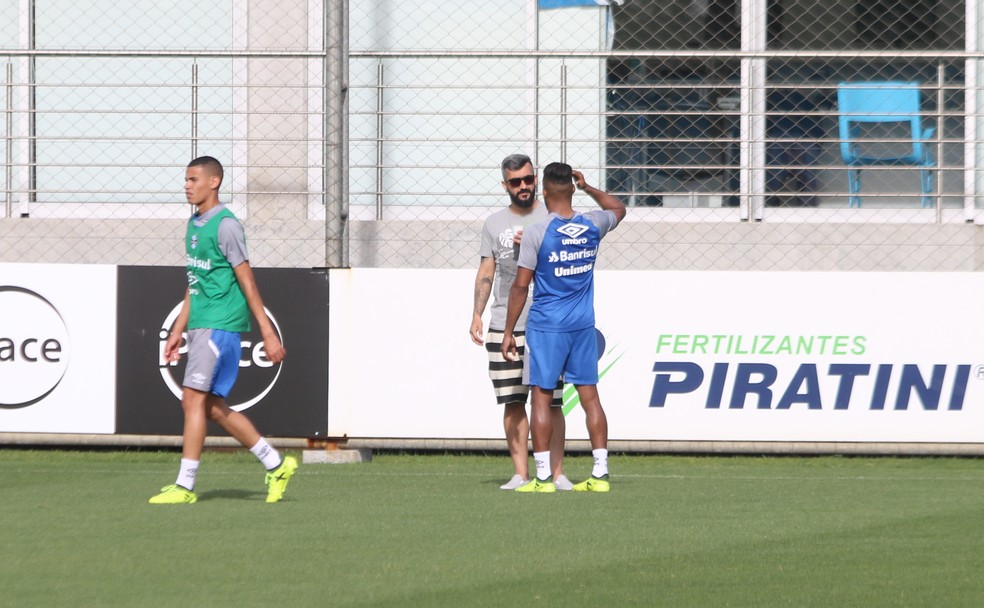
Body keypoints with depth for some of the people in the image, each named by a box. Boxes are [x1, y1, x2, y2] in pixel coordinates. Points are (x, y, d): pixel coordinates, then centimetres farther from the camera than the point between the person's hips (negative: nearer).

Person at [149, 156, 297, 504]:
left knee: (194, 399, -11)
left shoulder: (225, 225, -11)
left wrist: (268, 333, -12)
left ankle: (185, 485, -9)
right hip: (200, 325, 9)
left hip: (221, 325, -9)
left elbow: (247, 281, -12)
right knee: (212, 407, 9)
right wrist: (178, 330, 22)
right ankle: (276, 464, 19)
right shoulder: (194, 225, 16)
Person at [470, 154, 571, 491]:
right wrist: (476, 315, 5)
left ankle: (557, 472, -1)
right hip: (504, 326, 3)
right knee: (513, 402, 0)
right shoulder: (494, 223, 14)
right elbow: (485, 273, 13)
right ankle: (520, 473, 4)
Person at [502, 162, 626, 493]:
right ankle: (600, 474, 5)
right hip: (583, 326, 4)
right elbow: (618, 208, 26)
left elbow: (521, 285, -9)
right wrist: (588, 187, 28)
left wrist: (509, 331, -2)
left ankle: (543, 477, -2)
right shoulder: (592, 226, 2)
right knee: (590, 394, 6)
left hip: (546, 326, -4)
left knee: (541, 396, 0)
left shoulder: (536, 232, -11)